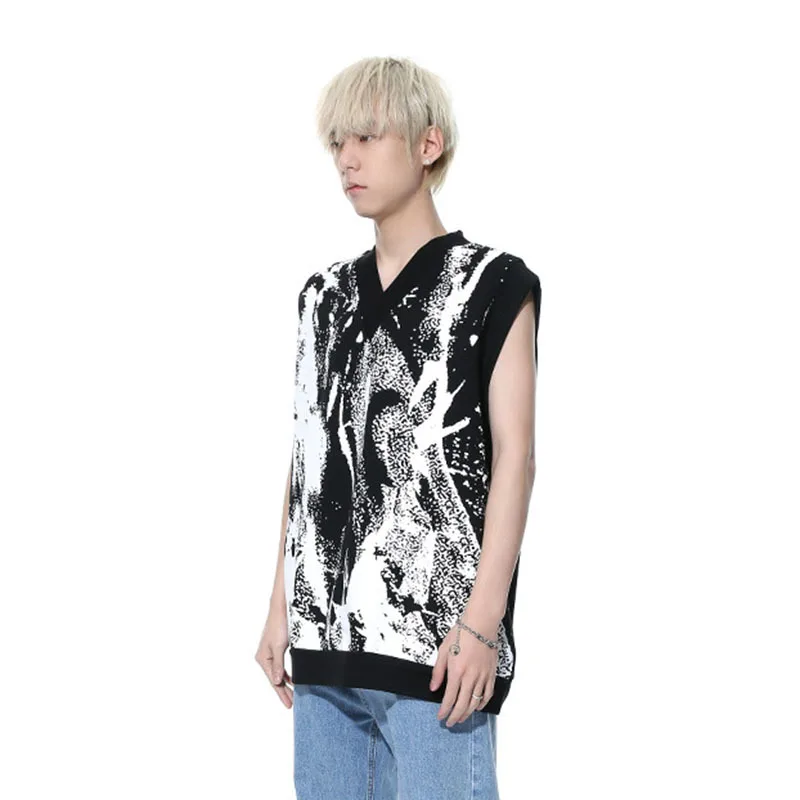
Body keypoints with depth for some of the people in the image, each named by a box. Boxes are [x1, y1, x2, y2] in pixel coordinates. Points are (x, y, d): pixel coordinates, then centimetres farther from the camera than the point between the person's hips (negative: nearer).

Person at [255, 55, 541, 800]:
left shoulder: (494, 285, -1)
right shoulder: (325, 293, 16)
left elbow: (514, 458, -6)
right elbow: (306, 454, 17)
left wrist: (483, 621, -13)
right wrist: (281, 607, 14)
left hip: (435, 646, -5)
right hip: (324, 636, 6)